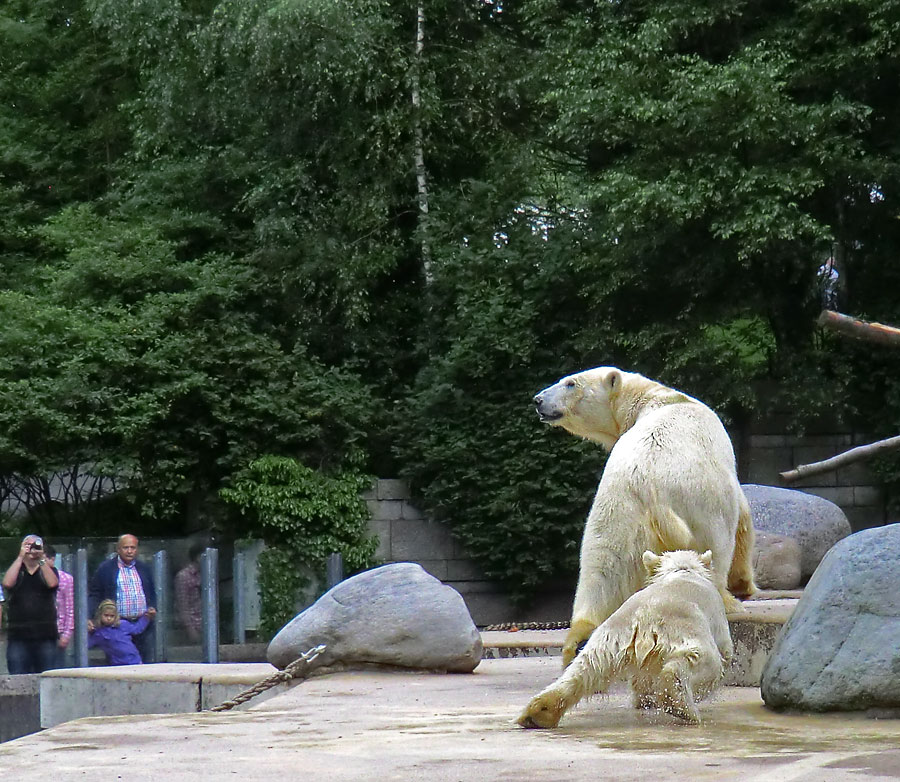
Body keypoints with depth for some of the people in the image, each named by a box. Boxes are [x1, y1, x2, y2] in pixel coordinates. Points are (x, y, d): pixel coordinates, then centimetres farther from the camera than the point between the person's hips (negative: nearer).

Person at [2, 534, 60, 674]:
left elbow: (52, 583, -9)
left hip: (45, 635, 0)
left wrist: (42, 559, -11)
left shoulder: (48, 570, 14)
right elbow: (8, 583, -10)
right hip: (18, 636, 0)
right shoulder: (15, 570, 13)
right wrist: (20, 557, -9)